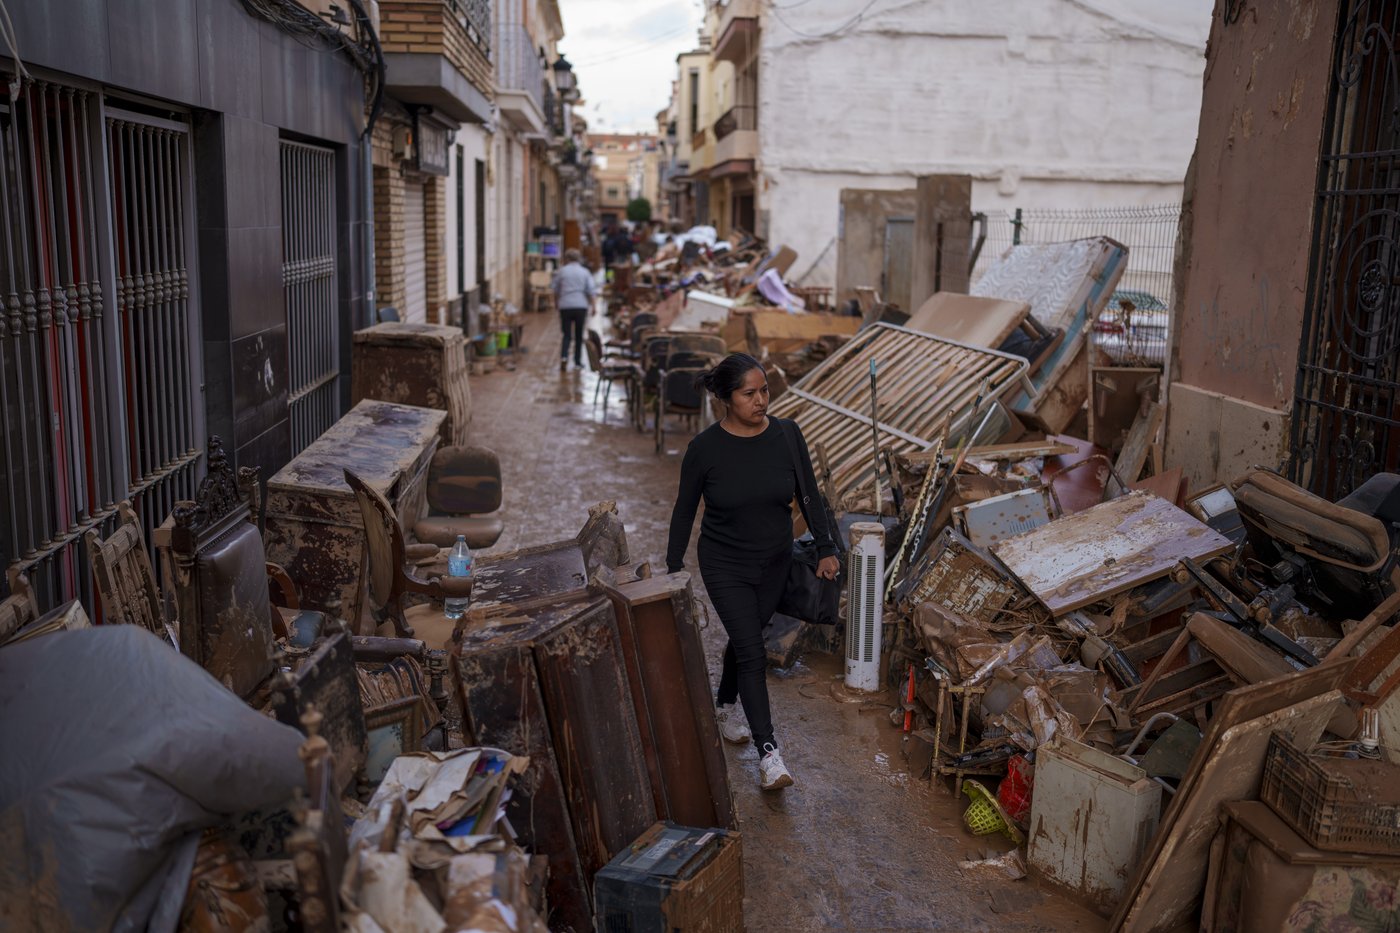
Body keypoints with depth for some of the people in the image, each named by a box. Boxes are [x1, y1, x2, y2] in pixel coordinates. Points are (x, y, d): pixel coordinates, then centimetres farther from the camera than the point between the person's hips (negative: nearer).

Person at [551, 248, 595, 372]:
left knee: (566, 334, 4)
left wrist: (556, 302, 24)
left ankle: (564, 357, -18)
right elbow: (591, 291, -3)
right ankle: (577, 362, 11)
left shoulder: (562, 271, 2)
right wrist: (592, 305, 6)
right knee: (579, 335, 10)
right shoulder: (585, 272, 3)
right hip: (581, 306, 0)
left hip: (565, 306, 0)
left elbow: (554, 288, 10)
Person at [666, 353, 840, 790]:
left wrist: (826, 549, -2)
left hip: (775, 563, 4)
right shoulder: (705, 448, -18)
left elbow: (809, 494, 1)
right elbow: (685, 509, -7)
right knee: (753, 653, -9)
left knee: (745, 639, 19)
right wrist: (673, 568, -3)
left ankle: (724, 706, 46)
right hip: (725, 566, -3)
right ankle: (768, 754, -5)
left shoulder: (786, 435, -10)